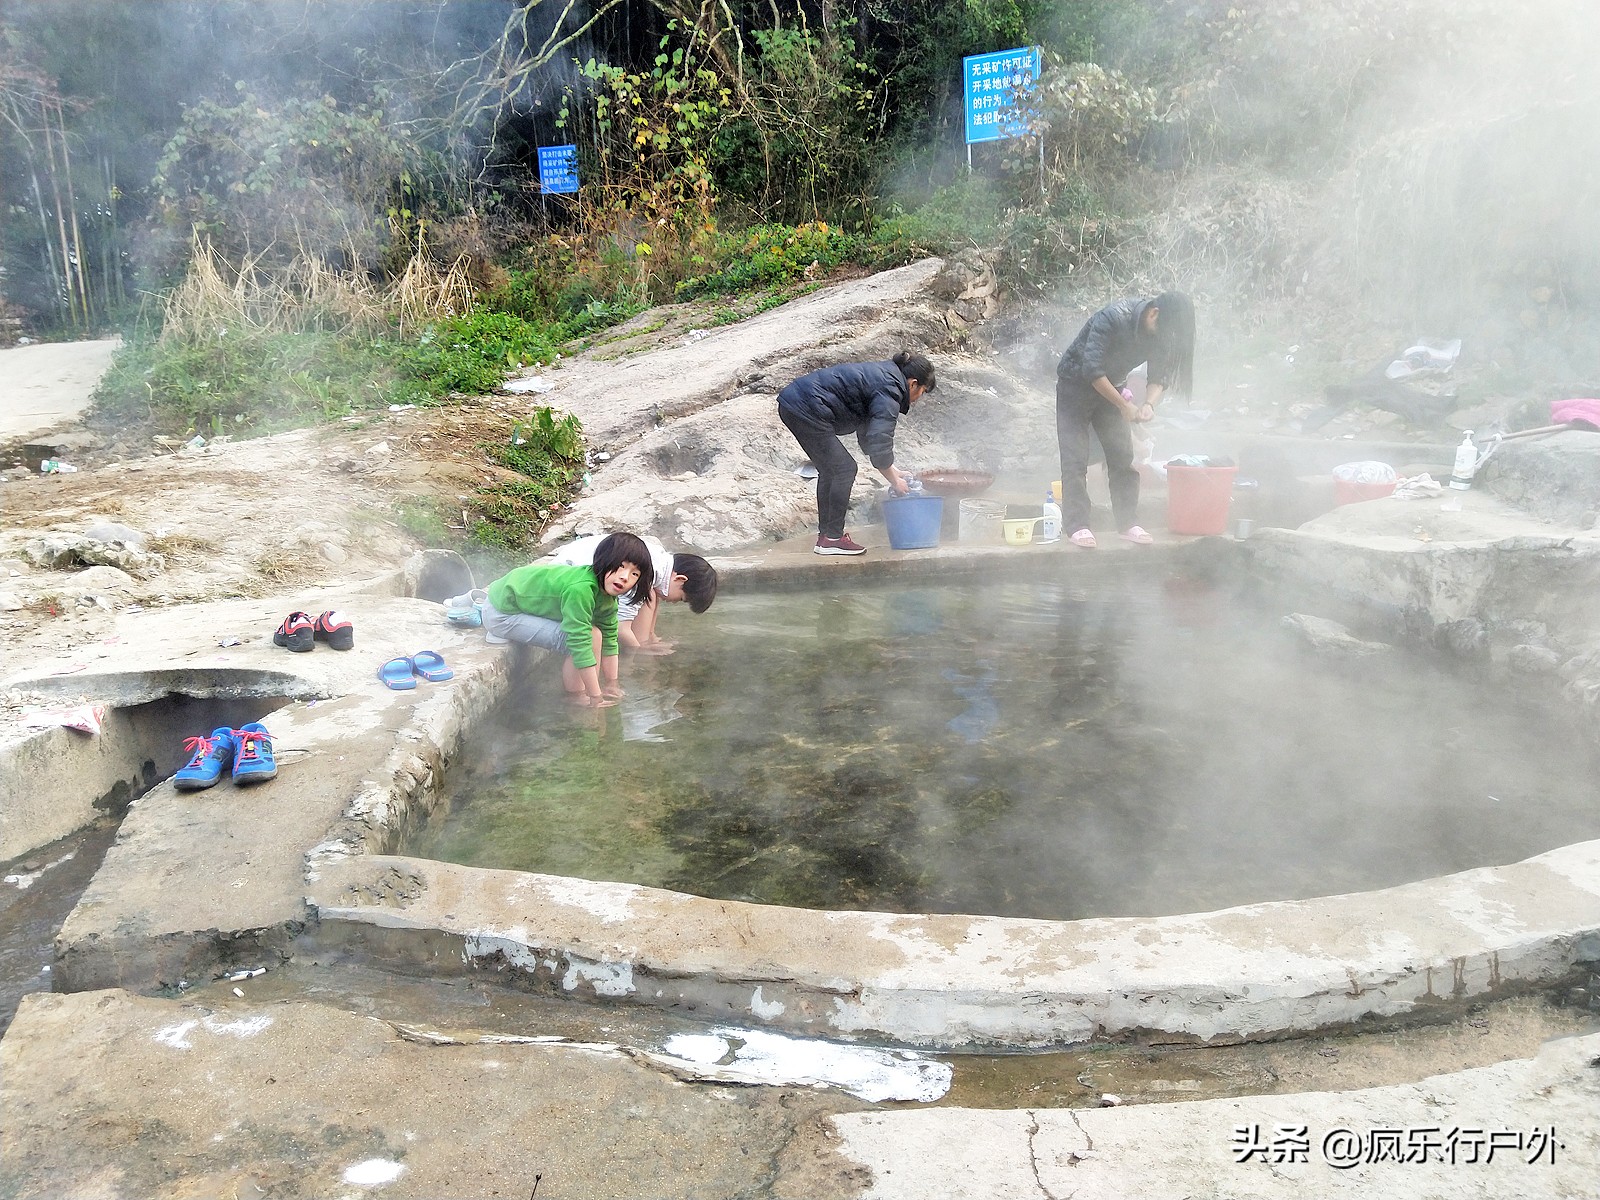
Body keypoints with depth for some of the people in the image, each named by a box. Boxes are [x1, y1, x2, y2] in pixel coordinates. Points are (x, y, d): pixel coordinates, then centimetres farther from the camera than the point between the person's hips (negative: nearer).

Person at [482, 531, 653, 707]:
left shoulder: (608, 597, -6)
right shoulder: (580, 589, -34)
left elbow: (610, 639, 4)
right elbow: (580, 643, -33)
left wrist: (612, 683, 4)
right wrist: (596, 698, -28)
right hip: (500, 613, -9)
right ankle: (577, 697, -4)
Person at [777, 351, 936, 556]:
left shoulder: (882, 376, 20)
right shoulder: (889, 391, -10)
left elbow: (868, 435, 25)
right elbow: (879, 445, -16)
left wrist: (893, 472, 23)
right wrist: (895, 481, -3)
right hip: (807, 409, -10)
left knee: (829, 470, 17)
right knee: (844, 469, -4)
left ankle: (825, 534, 22)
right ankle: (833, 539, 0)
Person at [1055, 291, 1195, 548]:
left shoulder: (1160, 333, -11)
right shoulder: (1113, 318, -31)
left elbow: (1158, 376, -3)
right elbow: (1092, 369, -34)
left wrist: (1148, 403, -25)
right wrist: (1124, 405, -31)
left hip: (1109, 388, 6)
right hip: (1075, 385, -6)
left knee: (1123, 456, 0)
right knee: (1076, 459, -10)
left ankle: (1128, 524, 4)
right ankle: (1076, 526, -9)